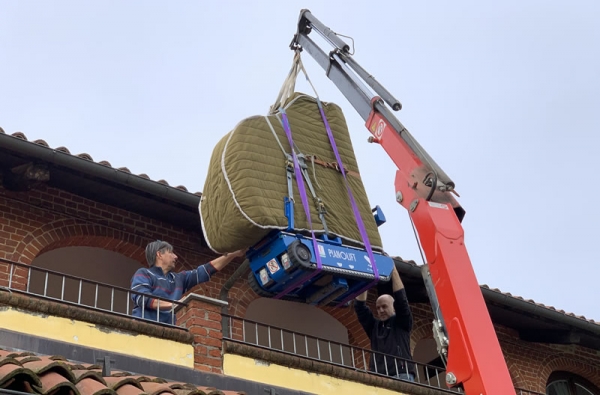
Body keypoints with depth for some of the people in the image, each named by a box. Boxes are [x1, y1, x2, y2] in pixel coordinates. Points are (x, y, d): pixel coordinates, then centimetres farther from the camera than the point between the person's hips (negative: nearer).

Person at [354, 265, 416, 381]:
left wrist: (393, 270, 2)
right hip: (378, 378, 3)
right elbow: (360, 306, 16)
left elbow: (401, 298, 2)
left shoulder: (402, 323, 14)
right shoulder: (373, 326, 23)